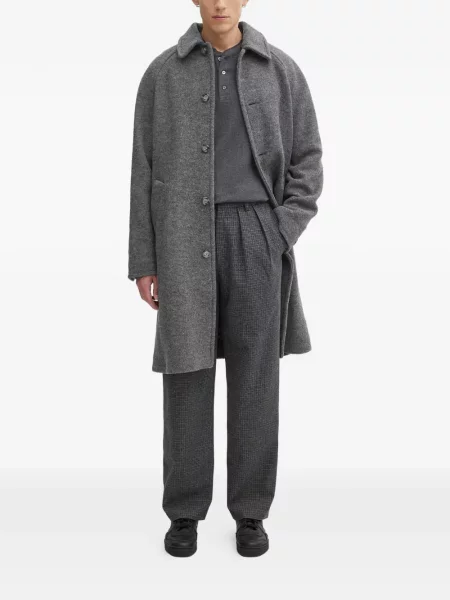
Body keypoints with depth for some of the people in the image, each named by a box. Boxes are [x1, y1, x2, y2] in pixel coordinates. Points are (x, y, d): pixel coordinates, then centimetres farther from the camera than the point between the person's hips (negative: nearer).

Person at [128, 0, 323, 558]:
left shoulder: (282, 70, 7)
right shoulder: (162, 74, 7)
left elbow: (307, 162, 7)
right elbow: (145, 172, 5)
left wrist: (279, 238, -7)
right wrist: (143, 263, 0)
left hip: (256, 238, 0)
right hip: (186, 240, 0)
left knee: (254, 374, 1)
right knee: (186, 372, 0)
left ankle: (249, 511, 15)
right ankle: (185, 511, 16)